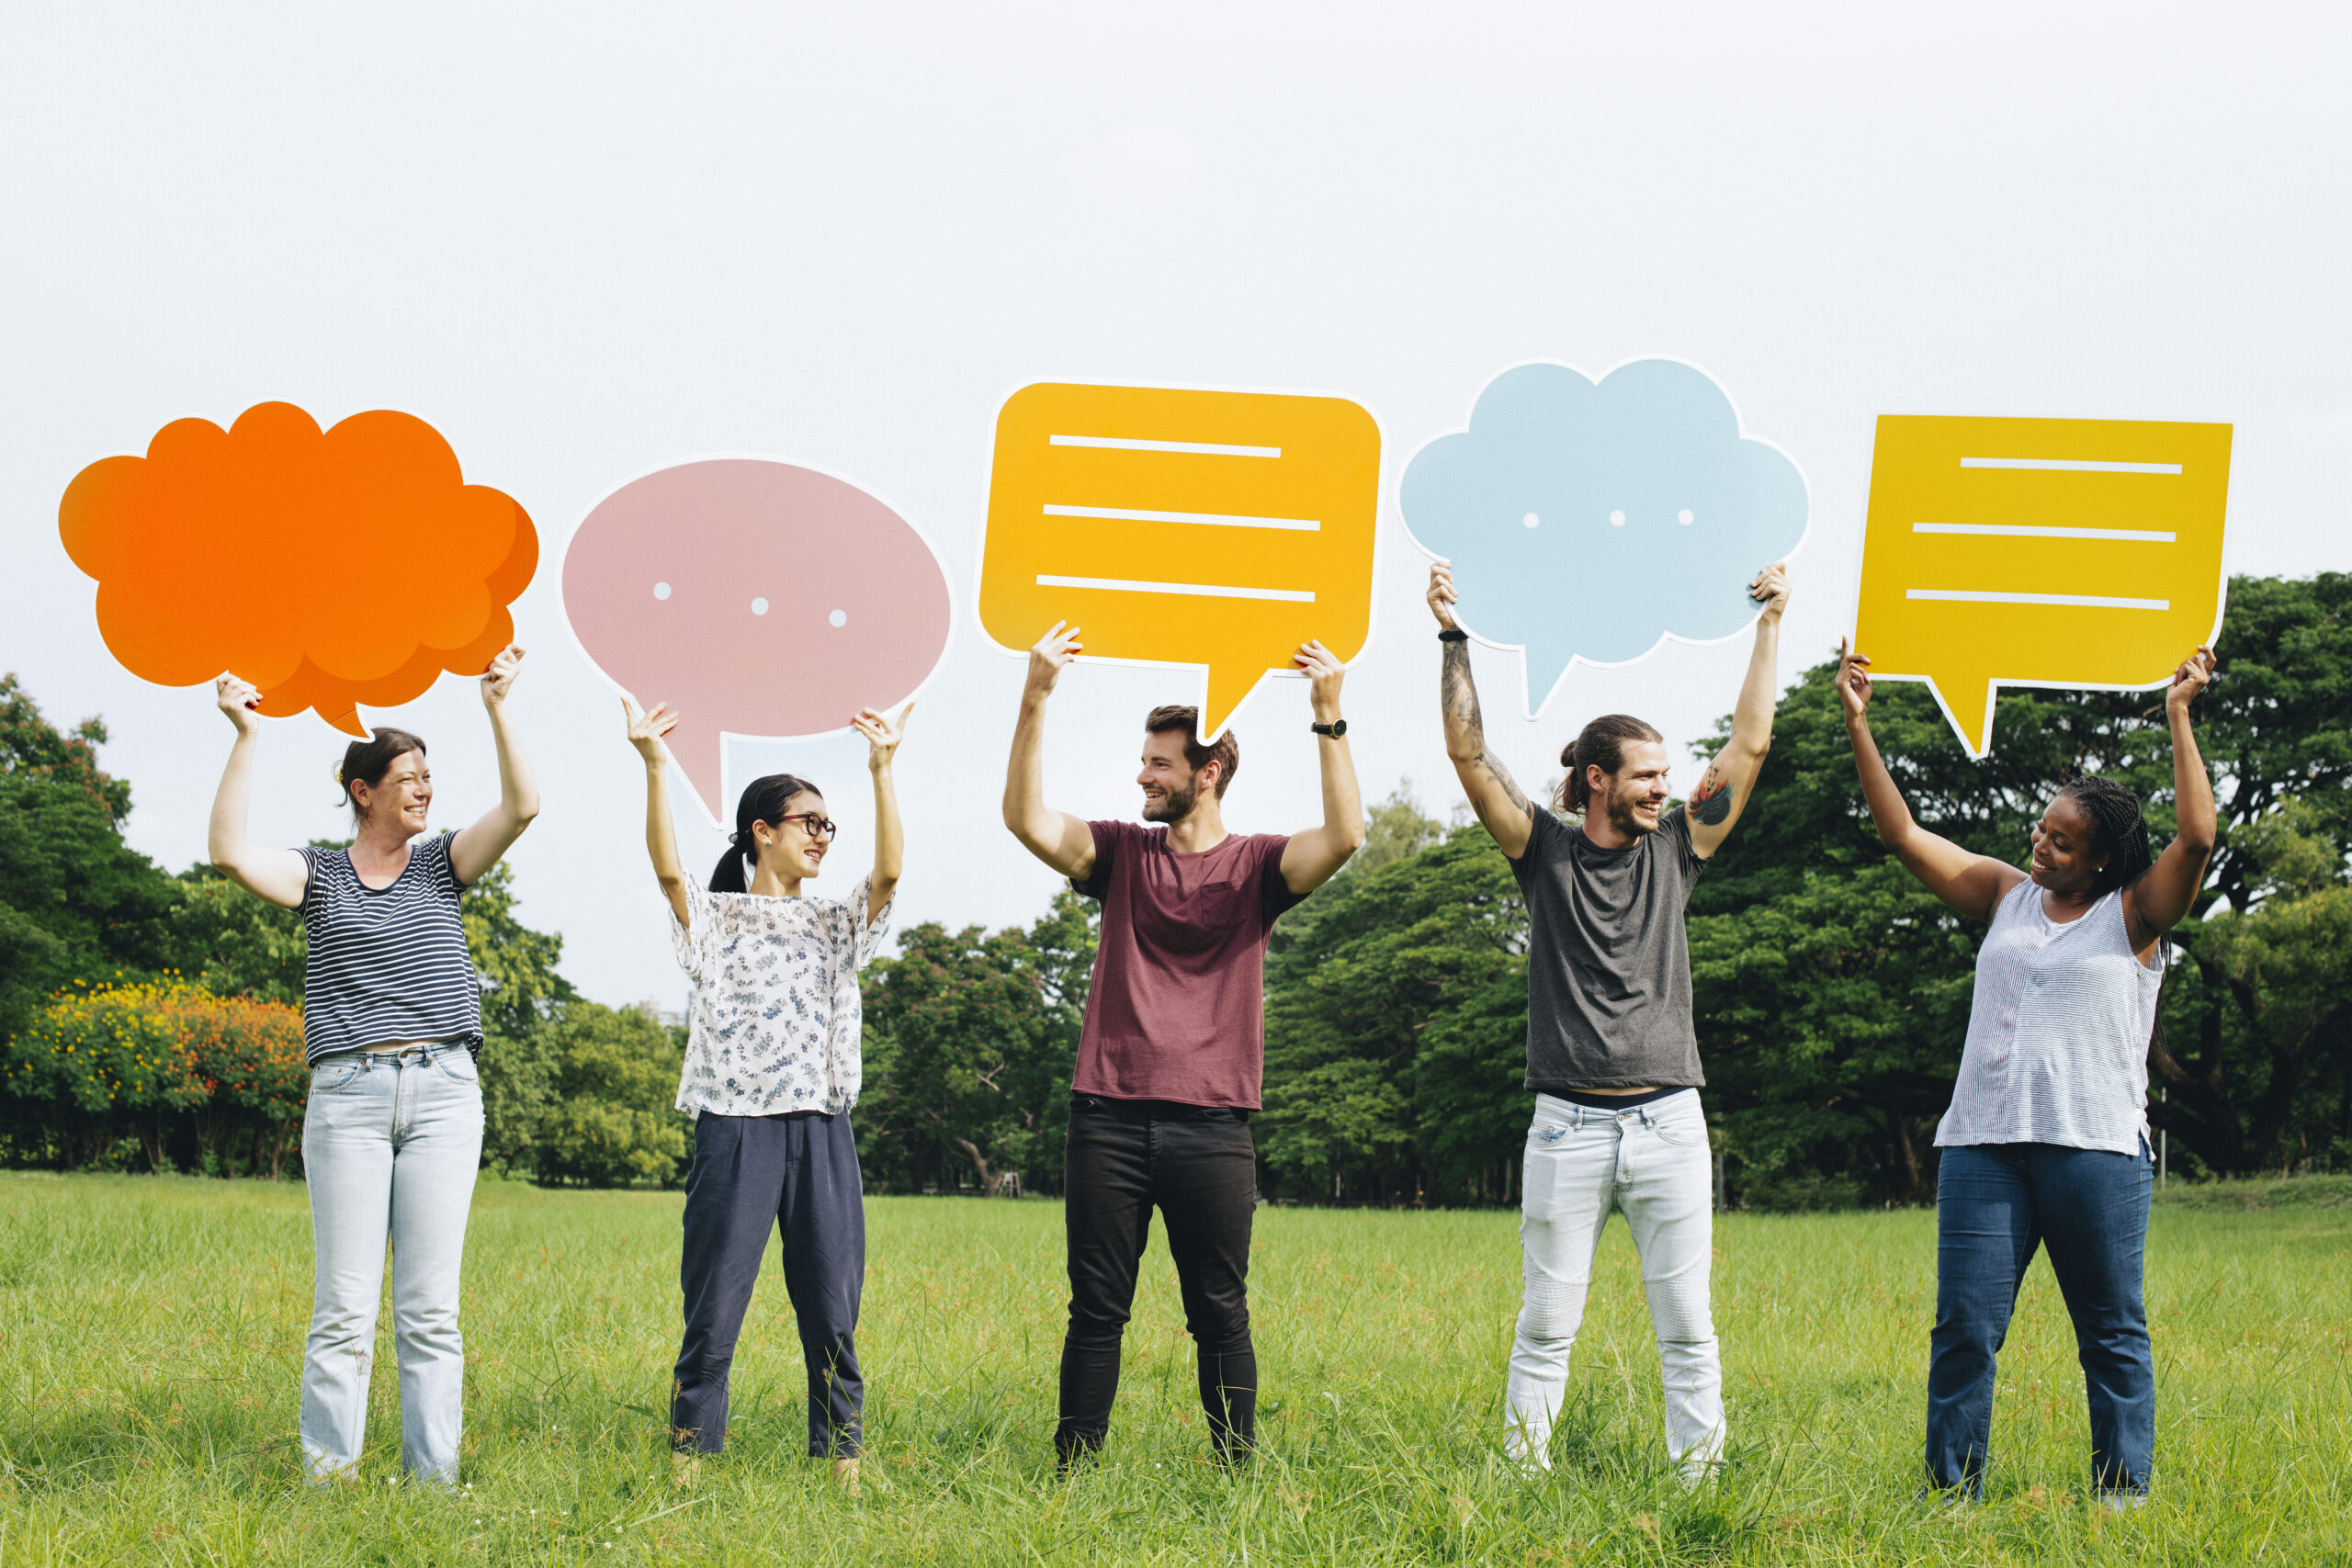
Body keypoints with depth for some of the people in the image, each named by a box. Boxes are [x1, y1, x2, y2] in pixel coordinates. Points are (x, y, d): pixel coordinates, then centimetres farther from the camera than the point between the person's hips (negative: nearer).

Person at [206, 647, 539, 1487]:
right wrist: (246, 737, -9)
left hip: (443, 1090, 2)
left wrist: (497, 707, -5)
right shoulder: (318, 875, 8)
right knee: (344, 1306, -5)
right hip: (347, 1094, -2)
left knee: (431, 1306, 1)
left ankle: (434, 1476, 2)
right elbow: (230, 852, -8)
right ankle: (327, 1476, -3)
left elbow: (520, 807, 1)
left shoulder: (441, 863, 14)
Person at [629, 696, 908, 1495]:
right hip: (735, 1129, -3)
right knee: (713, 1311, -3)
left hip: (822, 1133, 3)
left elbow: (889, 870, -2)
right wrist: (655, 768, -25)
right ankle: (688, 1461, 2)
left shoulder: (835, 924, 15)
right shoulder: (714, 918, 5)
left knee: (832, 1314, 3)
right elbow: (667, 867, -13)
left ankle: (842, 1462, 8)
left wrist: (882, 771, -12)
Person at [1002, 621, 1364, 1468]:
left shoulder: (1256, 864, 5)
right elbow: (1027, 819, -4)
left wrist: (1329, 717, -19)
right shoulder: (1122, 853, 10)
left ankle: (1237, 1469, 11)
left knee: (1220, 1316, 4)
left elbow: (1344, 835, -14)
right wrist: (1035, 702, -14)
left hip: (1212, 1128, -1)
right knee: (1096, 1311, 4)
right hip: (1109, 1119, 2)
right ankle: (1073, 1469, 9)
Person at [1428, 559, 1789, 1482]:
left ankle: (1700, 1470, 7)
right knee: (1547, 1319, 3)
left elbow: (1750, 747, 9)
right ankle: (1524, 1468, 8)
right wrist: (1452, 639, -6)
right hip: (1569, 1125, -2)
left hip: (1670, 1121, 2)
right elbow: (1470, 754, -1)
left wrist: (1770, 627, 8)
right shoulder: (1546, 853, 4)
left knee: (1686, 1323, 3)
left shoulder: (1675, 851, 10)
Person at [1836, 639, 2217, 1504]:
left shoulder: (2133, 916, 3)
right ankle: (1952, 1490, 3)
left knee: (2112, 1333, 3)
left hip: (2095, 1144, -3)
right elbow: (1906, 835, 14)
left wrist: (2179, 716, -11)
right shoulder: (2007, 896, 14)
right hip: (1984, 1141, 3)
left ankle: (2123, 1491, 9)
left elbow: (2198, 836, -12)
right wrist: (1858, 726, 8)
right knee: (1964, 1327, -2)